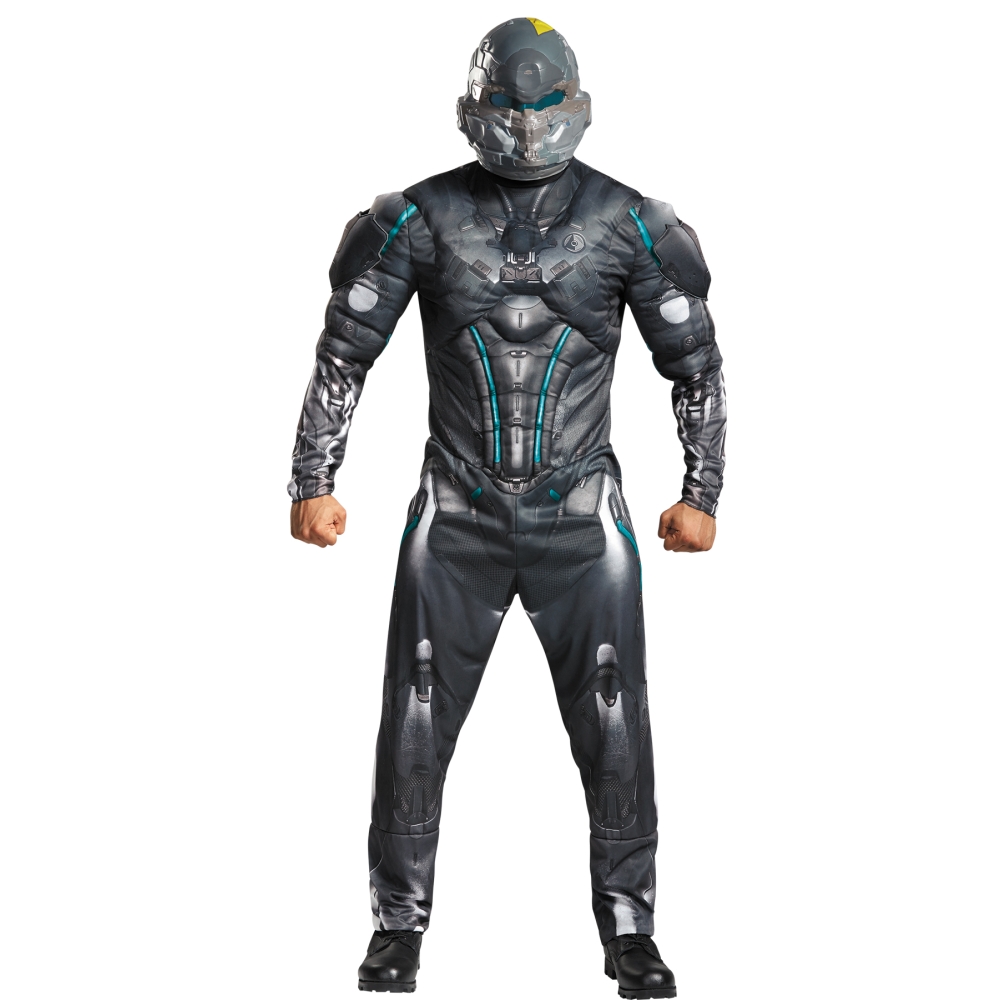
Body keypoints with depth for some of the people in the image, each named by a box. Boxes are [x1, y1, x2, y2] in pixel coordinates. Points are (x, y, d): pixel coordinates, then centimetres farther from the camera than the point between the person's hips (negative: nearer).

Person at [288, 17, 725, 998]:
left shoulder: (629, 223, -2)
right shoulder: (419, 219, -3)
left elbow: (697, 365, 7)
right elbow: (343, 355, 4)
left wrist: (702, 494, 7)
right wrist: (312, 484, 2)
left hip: (581, 520, 0)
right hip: (455, 520, 0)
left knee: (614, 730, 3)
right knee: (416, 726, 5)